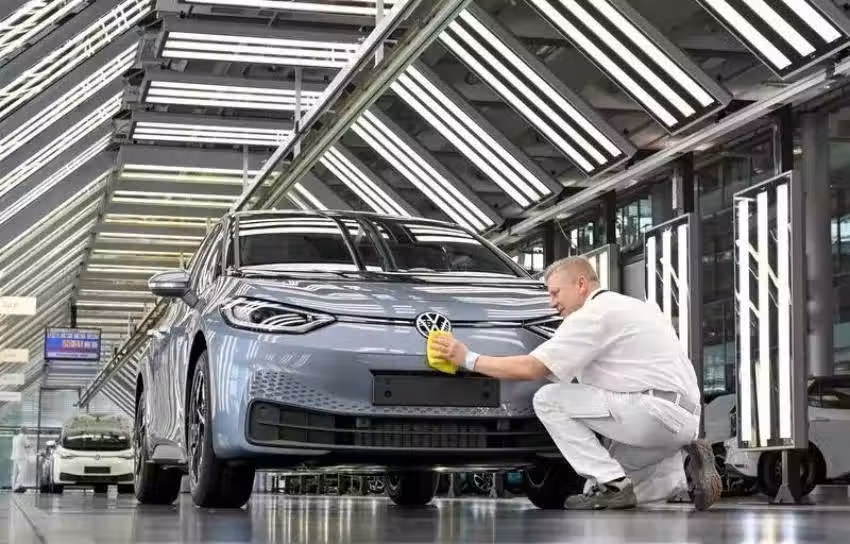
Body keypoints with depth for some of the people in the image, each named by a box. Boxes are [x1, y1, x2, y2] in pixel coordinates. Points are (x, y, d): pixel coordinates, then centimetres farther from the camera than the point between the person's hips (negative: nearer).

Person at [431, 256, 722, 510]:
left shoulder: (594, 314, -7)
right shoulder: (635, 306, 23)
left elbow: (530, 368, -12)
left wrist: (469, 359, -2)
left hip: (658, 411, -10)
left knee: (548, 400, -7)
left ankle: (611, 484, -10)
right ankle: (684, 466, 5)